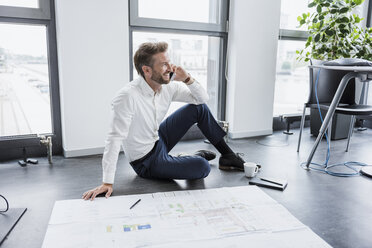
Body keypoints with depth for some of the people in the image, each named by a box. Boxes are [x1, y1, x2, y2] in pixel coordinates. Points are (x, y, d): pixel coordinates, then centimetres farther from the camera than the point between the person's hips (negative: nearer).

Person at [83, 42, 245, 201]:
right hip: (146, 161, -7)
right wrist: (107, 183, -31)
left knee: (199, 108, -1)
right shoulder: (128, 96, -29)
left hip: (160, 139, 7)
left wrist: (187, 79, -18)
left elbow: (203, 98, 1)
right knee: (202, 167, -26)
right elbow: (115, 139, -30)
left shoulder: (168, 87, -9)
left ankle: (227, 156, 12)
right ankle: (197, 157, 12)